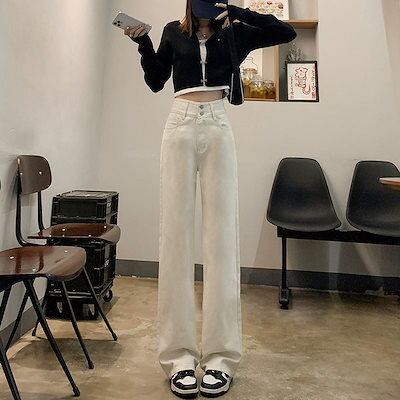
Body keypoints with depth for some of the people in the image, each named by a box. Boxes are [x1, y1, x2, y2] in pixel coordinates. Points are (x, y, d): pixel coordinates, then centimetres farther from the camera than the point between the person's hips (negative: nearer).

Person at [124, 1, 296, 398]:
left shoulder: (233, 34, 14)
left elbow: (286, 32, 6)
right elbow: (155, 81, 18)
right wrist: (142, 43, 5)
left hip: (218, 129, 0)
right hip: (180, 126, 1)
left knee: (221, 234, -6)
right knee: (176, 233, -6)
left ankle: (220, 354, 1)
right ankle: (180, 354, 0)